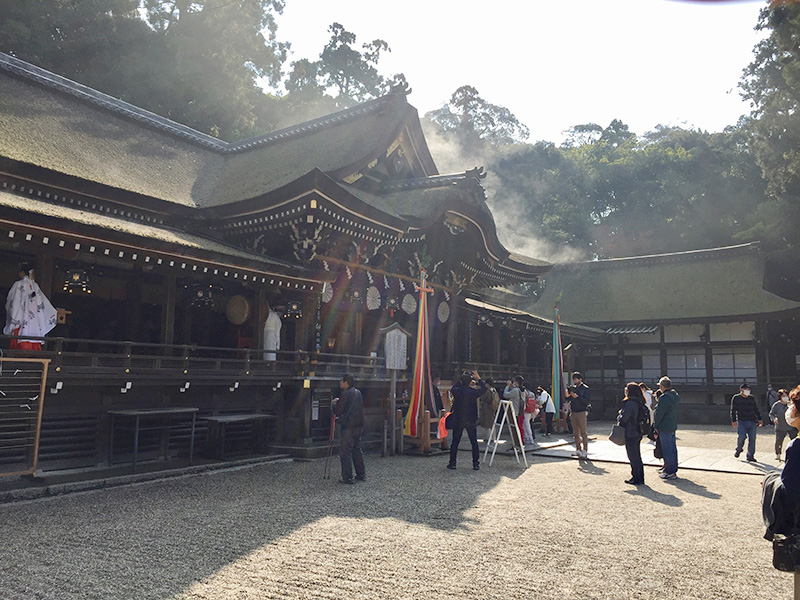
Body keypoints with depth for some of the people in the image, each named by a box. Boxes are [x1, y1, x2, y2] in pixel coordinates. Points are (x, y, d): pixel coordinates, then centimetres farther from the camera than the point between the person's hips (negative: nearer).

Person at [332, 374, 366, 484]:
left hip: (348, 427, -8)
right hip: (359, 426, 9)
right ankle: (361, 475, 22)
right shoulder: (358, 393, 12)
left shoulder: (346, 394, -14)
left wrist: (335, 403, 6)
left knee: (345, 452, -2)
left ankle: (348, 478, -2)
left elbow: (338, 411, -15)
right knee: (357, 450, 17)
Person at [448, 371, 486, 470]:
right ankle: (476, 464, 9)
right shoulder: (473, 392, -13)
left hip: (458, 421, 1)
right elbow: (484, 389, 5)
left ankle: (452, 463, 10)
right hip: (471, 421, -1)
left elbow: (452, 389, 16)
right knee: (474, 442, 8)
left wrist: (460, 380, 17)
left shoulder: (457, 391, -8)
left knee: (455, 442, 9)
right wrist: (479, 379, 11)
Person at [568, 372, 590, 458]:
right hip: (573, 413, 6)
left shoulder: (585, 388, -2)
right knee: (576, 433, 8)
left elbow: (586, 401, -11)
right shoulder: (573, 388, 14)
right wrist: (569, 395, -3)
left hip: (581, 413, -6)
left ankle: (585, 450, -4)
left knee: (583, 433, -6)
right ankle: (578, 450, 14)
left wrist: (577, 397, -21)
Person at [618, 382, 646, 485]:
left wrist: (619, 417, -1)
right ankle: (640, 478, 25)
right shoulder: (640, 403, 6)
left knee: (633, 456, 2)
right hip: (638, 433, 9)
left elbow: (624, 418, -22)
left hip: (630, 434, -9)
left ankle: (636, 478, 9)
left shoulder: (630, 403, -21)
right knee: (637, 456, 17)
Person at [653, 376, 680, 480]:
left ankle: (670, 472, 1)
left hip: (665, 428, -9)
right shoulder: (674, 396, 8)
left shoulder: (664, 398, -21)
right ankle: (673, 469, 25)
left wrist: (655, 427, -6)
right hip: (673, 426, 9)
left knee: (667, 450, -3)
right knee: (673, 448, 16)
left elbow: (658, 414, -18)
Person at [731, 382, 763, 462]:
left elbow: (756, 410, 23)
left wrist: (759, 419, 16)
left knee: (752, 438, 0)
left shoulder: (752, 398, 17)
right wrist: (733, 420, -7)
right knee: (742, 436, -19)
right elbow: (733, 410, 2)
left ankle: (750, 455, 10)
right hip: (741, 421, -4)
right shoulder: (736, 398, 5)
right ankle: (738, 450, 9)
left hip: (752, 422, 4)